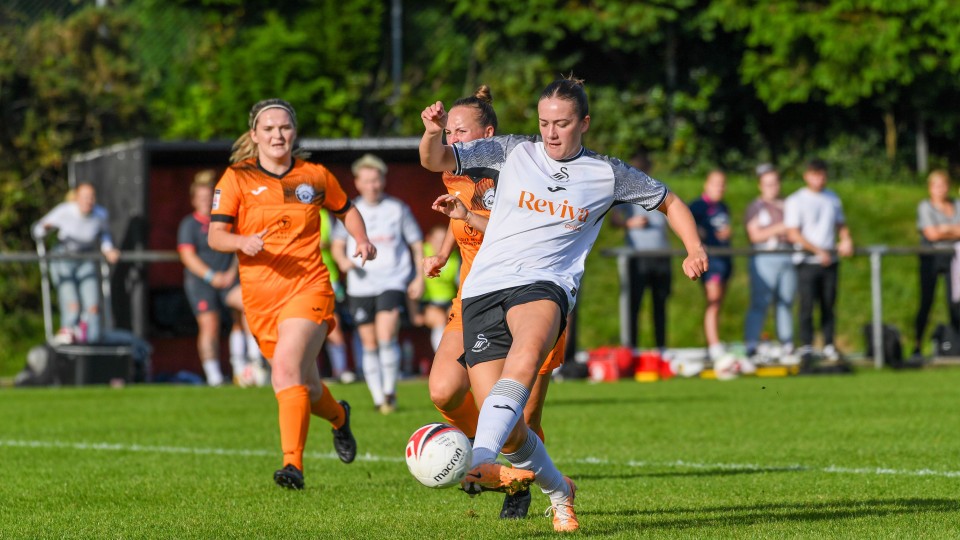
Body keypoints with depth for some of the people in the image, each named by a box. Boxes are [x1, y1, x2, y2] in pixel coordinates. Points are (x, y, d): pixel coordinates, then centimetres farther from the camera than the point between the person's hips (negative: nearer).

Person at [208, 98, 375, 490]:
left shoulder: (315, 177, 6)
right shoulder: (237, 179, 2)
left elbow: (345, 209, 24)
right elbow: (215, 236, -3)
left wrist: (362, 241, 5)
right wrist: (243, 242, -24)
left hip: (308, 288, -2)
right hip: (260, 298, 2)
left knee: (286, 369, -25)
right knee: (305, 386, 12)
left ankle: (293, 465, -28)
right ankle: (338, 416, 47)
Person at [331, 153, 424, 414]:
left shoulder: (398, 209, 5)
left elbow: (417, 244, 10)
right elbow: (337, 244, 7)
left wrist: (419, 278, 2)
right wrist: (343, 260, -16)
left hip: (392, 282, -2)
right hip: (360, 285, 2)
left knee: (386, 336, -19)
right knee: (369, 344, 3)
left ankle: (390, 391, -6)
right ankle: (378, 398, 11)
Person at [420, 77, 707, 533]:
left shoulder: (607, 174, 13)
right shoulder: (512, 153, 11)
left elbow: (669, 203, 27)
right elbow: (434, 161, 6)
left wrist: (694, 250, 12)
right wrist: (432, 132, -16)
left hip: (544, 285, -1)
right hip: (484, 287, 1)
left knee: (527, 351, -39)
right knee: (508, 427, -9)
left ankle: (483, 461, -55)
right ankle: (558, 491, 21)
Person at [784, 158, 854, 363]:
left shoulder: (833, 199, 15)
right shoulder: (795, 201, -2)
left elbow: (841, 224, 23)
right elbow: (793, 234, -8)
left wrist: (846, 240, 0)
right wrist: (818, 251, -14)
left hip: (830, 260, 4)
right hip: (807, 261, -4)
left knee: (828, 305, 4)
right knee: (807, 305, -7)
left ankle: (829, 346, 8)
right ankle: (806, 347, -3)